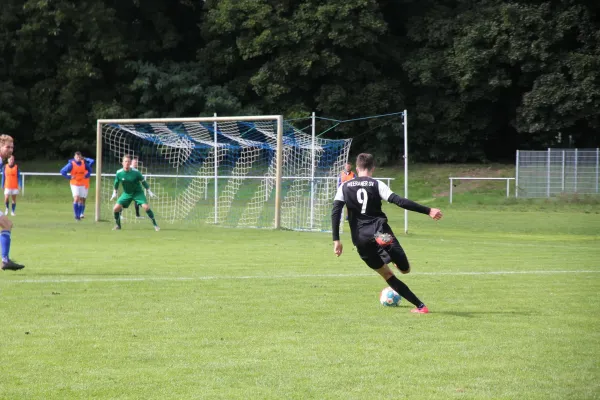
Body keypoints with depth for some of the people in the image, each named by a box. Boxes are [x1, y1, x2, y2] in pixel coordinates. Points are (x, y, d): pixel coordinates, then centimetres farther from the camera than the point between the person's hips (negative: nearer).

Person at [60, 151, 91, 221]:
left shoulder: (84, 163, 0)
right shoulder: (71, 164, -11)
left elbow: (90, 170, 18)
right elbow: (62, 171, -10)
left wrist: (86, 176, 2)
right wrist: (69, 177, -14)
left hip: (82, 184, 4)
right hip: (74, 184, -4)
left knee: (80, 200, 6)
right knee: (76, 199, -16)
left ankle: (79, 215, 16)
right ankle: (76, 215, -11)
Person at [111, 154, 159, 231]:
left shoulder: (136, 172, -20)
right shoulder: (119, 173, -14)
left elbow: (143, 182, -6)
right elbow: (116, 183, 6)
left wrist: (149, 192, -4)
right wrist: (114, 193, 12)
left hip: (138, 192, -2)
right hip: (126, 193, 3)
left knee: (146, 207, -23)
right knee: (116, 208, -12)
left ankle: (155, 225, -11)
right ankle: (118, 225, 11)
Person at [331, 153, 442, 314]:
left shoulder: (345, 187, 11)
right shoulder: (377, 185, 3)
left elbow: (335, 212, 0)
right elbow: (400, 201, -8)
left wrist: (336, 240, 2)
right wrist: (428, 211, -7)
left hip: (361, 239, 3)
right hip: (380, 231, -3)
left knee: (387, 274, 13)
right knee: (405, 269, 5)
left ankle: (420, 306, 5)